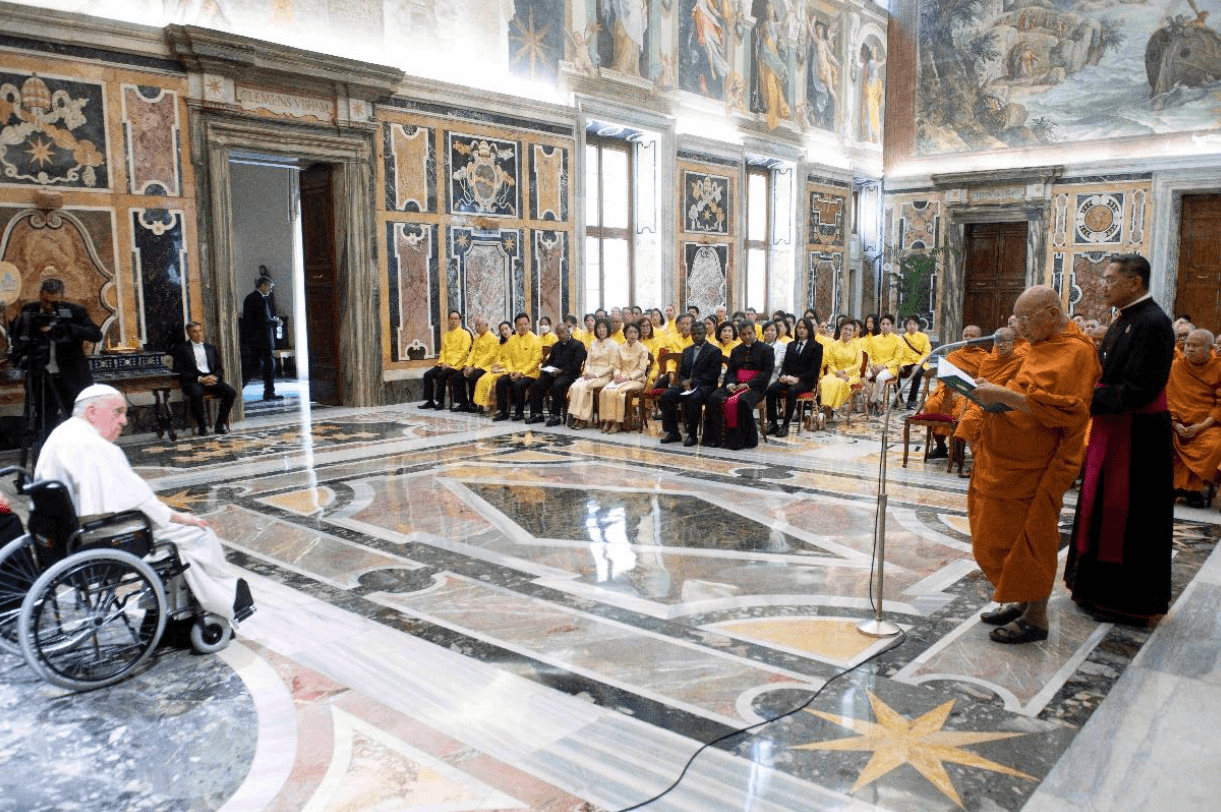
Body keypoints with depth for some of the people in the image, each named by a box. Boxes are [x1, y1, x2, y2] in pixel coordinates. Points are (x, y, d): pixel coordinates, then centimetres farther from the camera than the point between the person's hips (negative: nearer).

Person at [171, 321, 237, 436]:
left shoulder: (211, 348, 22)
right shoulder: (181, 349, 8)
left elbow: (220, 369, 19)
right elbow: (179, 372, -3)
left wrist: (214, 377, -6)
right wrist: (200, 379, -15)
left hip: (212, 379, 4)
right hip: (193, 381, -4)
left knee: (231, 392, -24)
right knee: (196, 394, -39)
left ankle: (220, 424, -13)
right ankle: (201, 426, -18)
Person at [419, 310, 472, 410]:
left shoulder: (465, 334, -1)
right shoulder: (446, 335, 21)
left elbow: (463, 351, -10)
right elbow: (443, 350, 19)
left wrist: (450, 363, -17)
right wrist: (442, 362, -2)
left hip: (457, 364, -7)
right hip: (445, 363, 7)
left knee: (441, 375, -30)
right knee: (427, 374, -11)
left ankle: (440, 402, -20)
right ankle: (429, 400, -6)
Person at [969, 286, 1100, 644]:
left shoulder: (1075, 352, -15)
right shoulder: (1044, 346, 15)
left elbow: (1063, 409, -25)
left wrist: (1004, 395, -26)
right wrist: (996, 394, 7)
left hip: (1034, 467, -9)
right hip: (1009, 461, 9)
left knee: (1028, 539, -1)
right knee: (1004, 535, 14)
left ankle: (1036, 618, 12)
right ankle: (1020, 602, 27)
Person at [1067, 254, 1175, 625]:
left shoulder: (1152, 323, -19)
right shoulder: (1124, 320, 10)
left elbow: (1139, 390, -24)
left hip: (1137, 437, -9)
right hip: (1113, 428, 9)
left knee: (1129, 515, 1)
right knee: (1103, 507, 17)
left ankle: (1125, 601, 14)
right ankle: (1099, 585, 30)